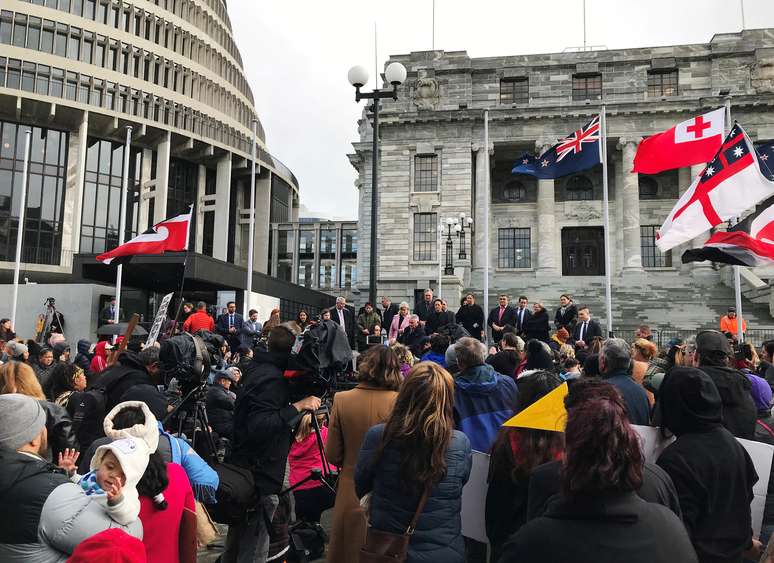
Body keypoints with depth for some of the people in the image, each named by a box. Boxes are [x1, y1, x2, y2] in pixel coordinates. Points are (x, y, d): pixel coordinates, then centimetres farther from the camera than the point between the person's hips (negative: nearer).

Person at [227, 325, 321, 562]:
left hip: (244, 471, 10)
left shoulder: (260, 369, 8)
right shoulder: (272, 379, -20)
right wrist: (297, 407, -29)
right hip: (260, 479, -10)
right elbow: (258, 427, -28)